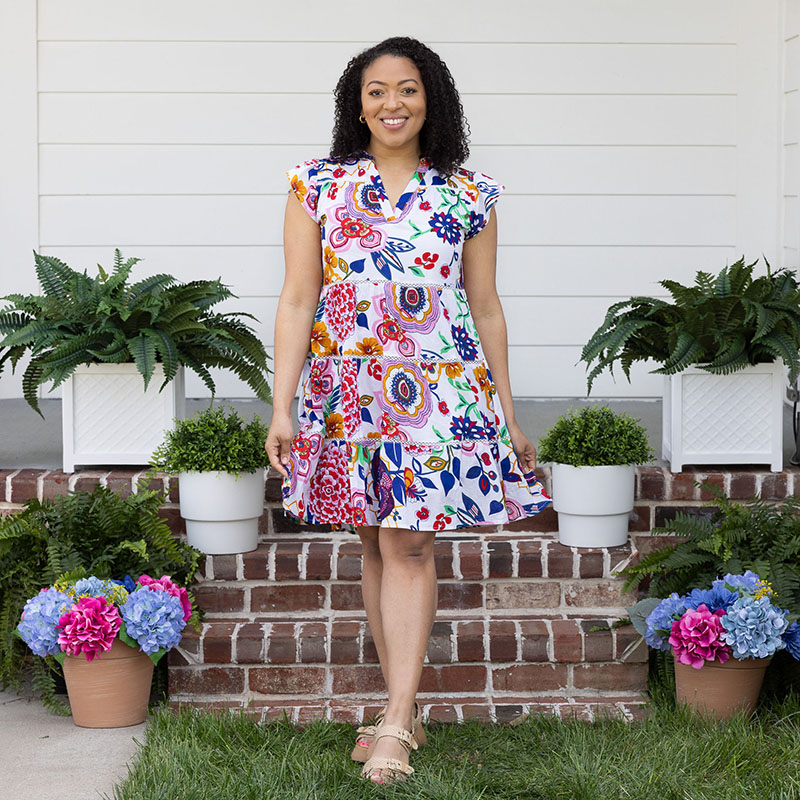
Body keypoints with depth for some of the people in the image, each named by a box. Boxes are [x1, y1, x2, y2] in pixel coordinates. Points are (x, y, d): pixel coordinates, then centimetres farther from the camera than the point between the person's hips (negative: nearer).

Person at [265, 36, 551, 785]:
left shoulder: (465, 196, 5)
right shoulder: (319, 187, 5)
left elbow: (486, 310, 9)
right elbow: (297, 301, 2)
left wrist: (509, 417, 10)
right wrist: (281, 407, -5)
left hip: (439, 393, -2)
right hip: (348, 394, 2)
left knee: (409, 544, -10)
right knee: (375, 544, 8)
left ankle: (395, 723, -13)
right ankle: (404, 708, 18)